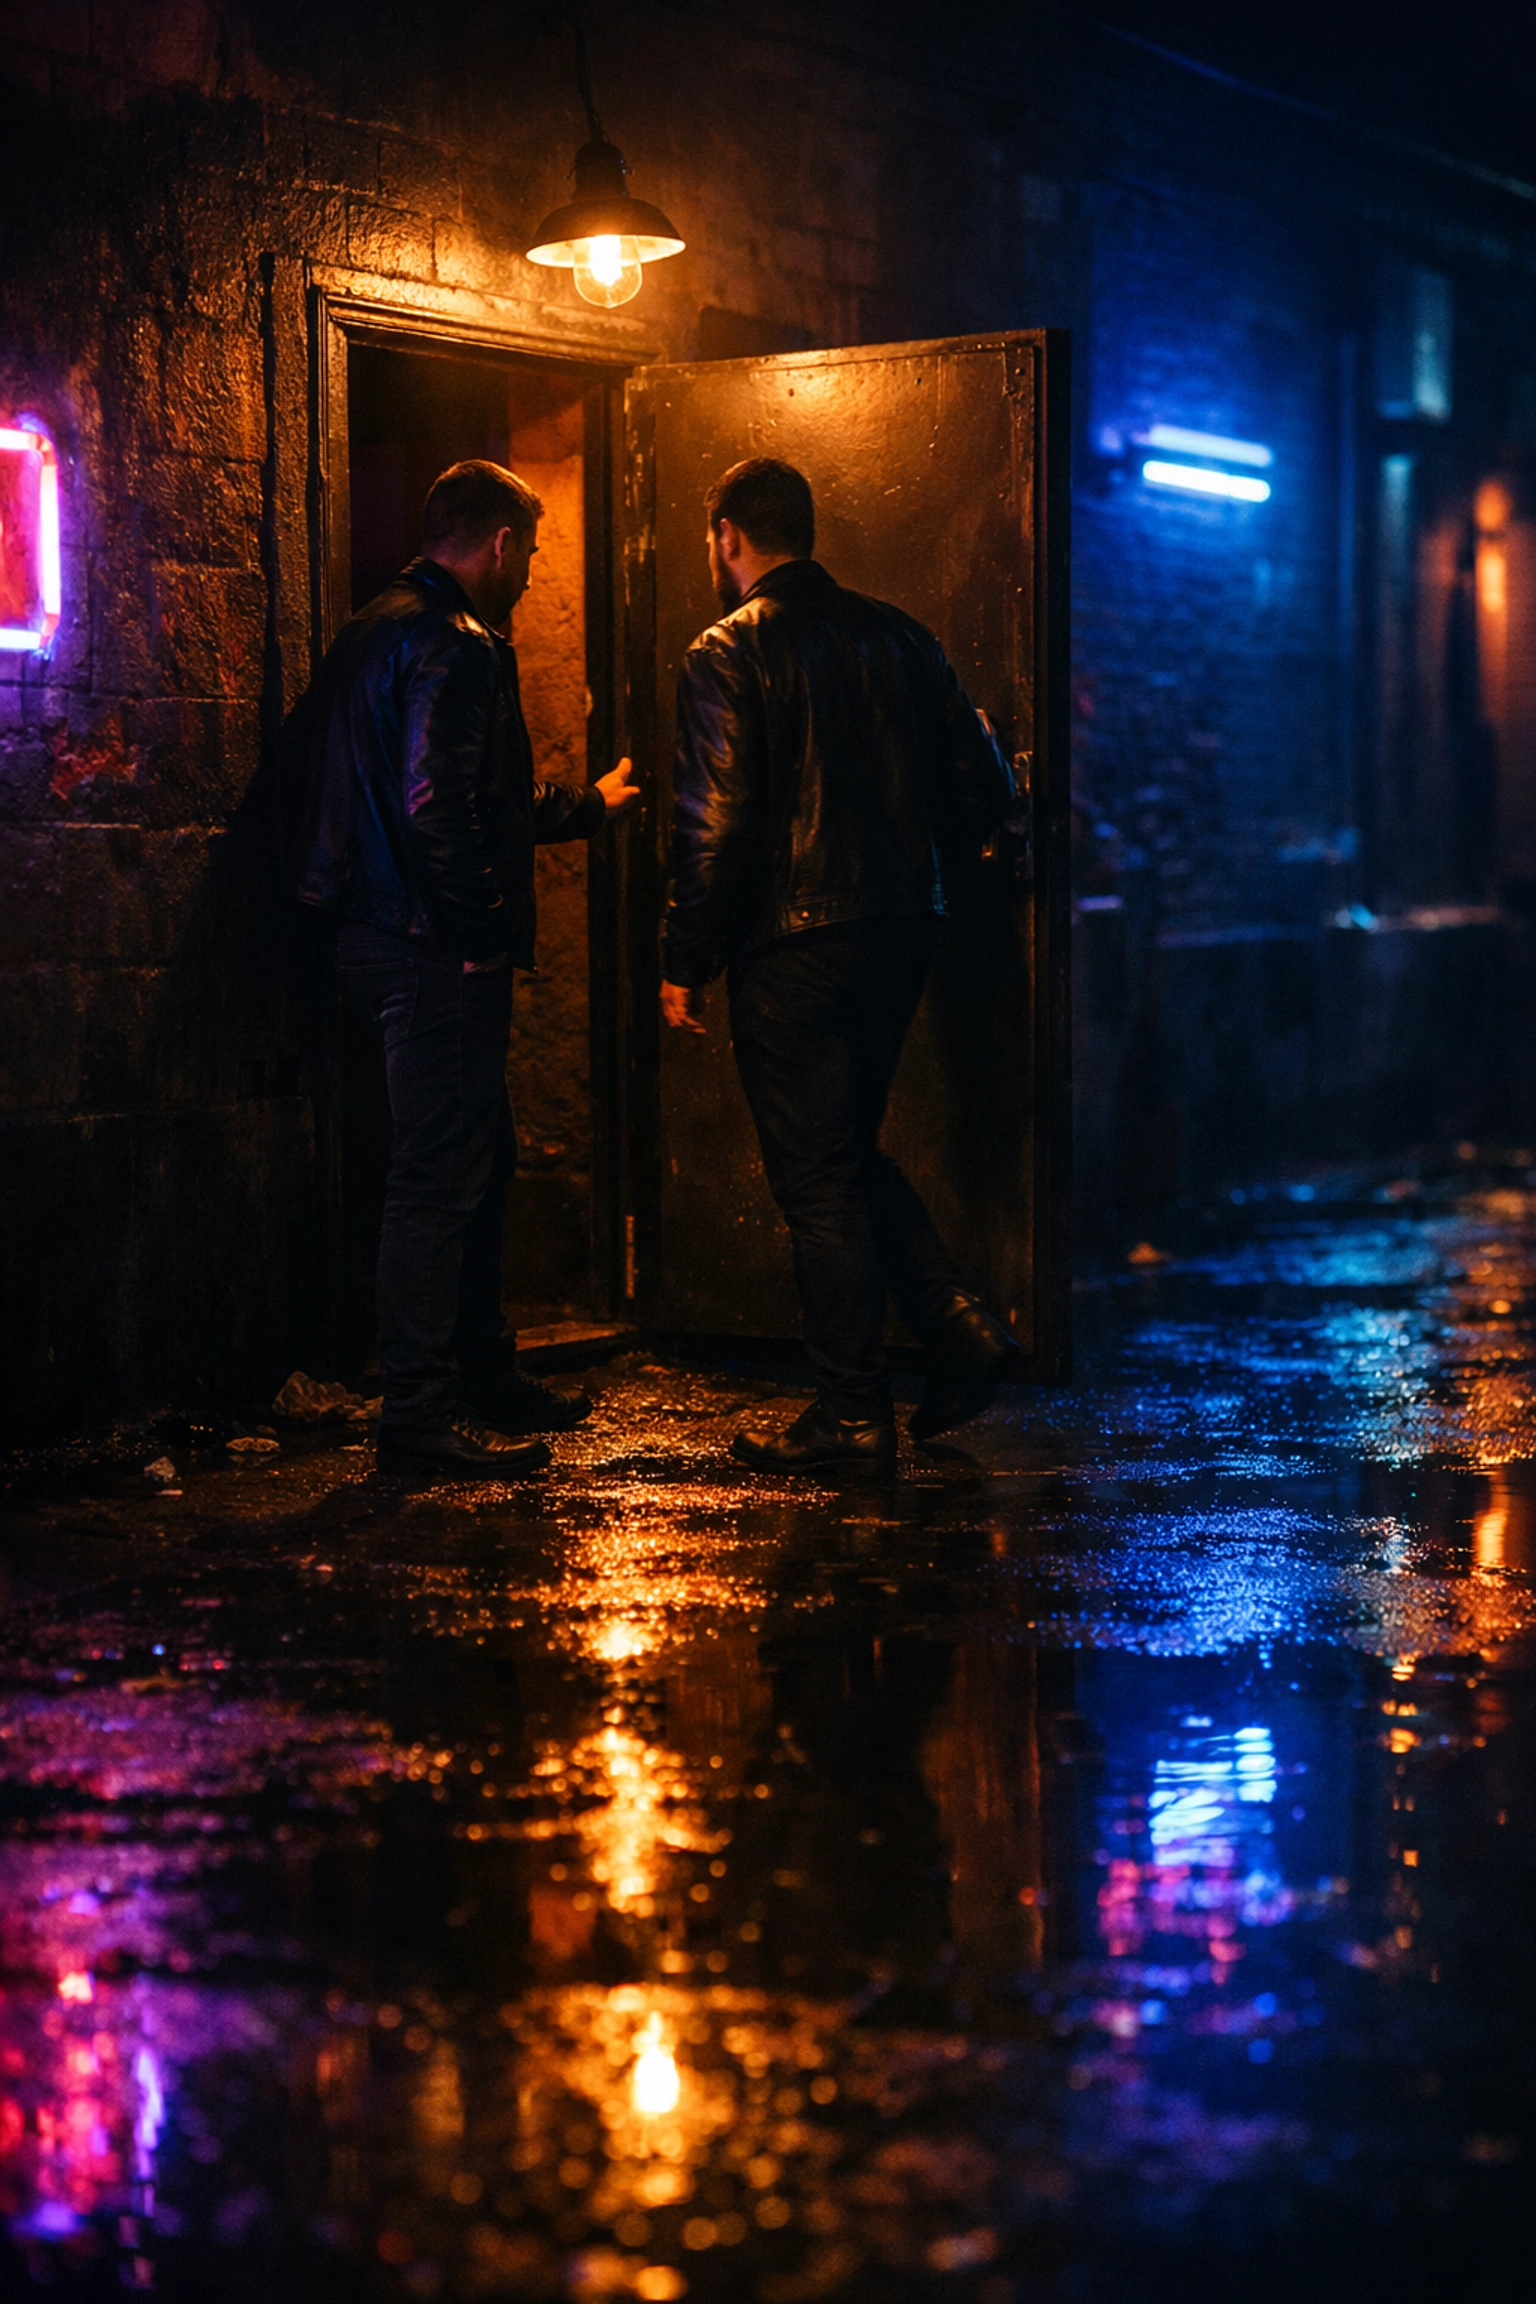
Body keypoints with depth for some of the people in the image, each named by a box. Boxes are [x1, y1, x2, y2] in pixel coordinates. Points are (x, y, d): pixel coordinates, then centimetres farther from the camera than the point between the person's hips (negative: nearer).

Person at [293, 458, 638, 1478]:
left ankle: (484, 1377, 27)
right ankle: (421, 1414, -3)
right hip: (439, 956, -11)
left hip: (386, 932, 11)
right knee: (442, 1177, -7)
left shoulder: (377, 631, 19)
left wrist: (587, 803, 40)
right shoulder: (452, 647, -14)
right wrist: (483, 926, -16)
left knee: (481, 1162, 18)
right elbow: (441, 810, -25)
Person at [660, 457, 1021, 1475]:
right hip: (902, 931, 6)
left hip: (795, 942, -6)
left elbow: (718, 825, -15)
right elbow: (987, 795, 7)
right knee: (852, 1153, 20)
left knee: (818, 1177, 2)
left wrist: (685, 963, -8)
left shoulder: (730, 653, -9)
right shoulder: (900, 636, 9)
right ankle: (961, 1325, 8)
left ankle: (854, 1411, 6)